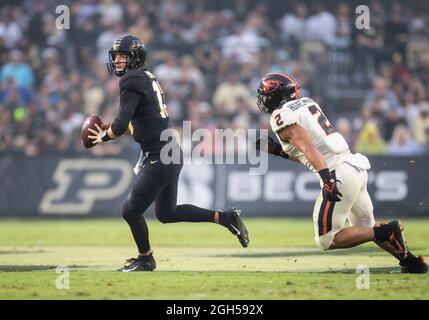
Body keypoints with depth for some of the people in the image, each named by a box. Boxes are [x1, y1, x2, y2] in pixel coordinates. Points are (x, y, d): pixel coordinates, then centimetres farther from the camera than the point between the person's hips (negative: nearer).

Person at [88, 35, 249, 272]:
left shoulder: (132, 80, -14)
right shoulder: (147, 78, 15)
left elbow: (121, 125, -20)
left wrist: (105, 136, 0)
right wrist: (112, 129, 13)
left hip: (159, 158, -10)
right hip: (172, 154, 10)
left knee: (131, 211, 2)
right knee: (167, 213, 19)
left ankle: (145, 259, 20)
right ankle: (225, 217, 19)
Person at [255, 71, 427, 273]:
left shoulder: (281, 116, -5)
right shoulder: (307, 103, 19)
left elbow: (307, 145, -21)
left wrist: (327, 177, -30)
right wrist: (278, 149, 23)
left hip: (338, 175, -9)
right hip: (355, 167, 9)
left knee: (326, 240, -1)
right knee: (366, 228, 24)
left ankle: (386, 232, -10)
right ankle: (411, 261, 20)